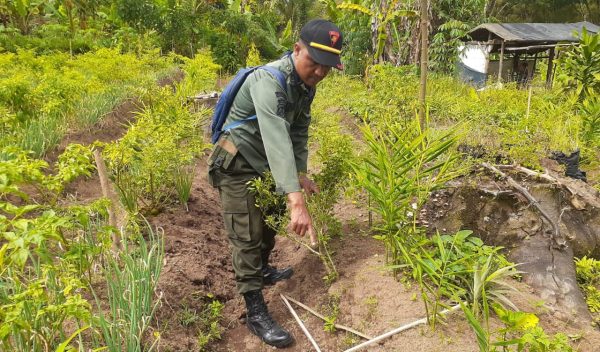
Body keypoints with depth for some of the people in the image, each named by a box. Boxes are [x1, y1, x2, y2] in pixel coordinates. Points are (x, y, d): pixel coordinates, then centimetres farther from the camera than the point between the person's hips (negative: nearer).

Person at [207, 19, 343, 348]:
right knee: (248, 238, -6)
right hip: (236, 166, -9)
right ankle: (255, 313, 4)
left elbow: (299, 130, 10)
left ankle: (263, 271, 47)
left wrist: (301, 173, 6)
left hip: (262, 166, 9)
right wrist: (296, 201, -54)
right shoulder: (269, 81, -32)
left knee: (269, 224, 23)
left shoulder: (305, 84, -2)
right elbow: (277, 139, -45)